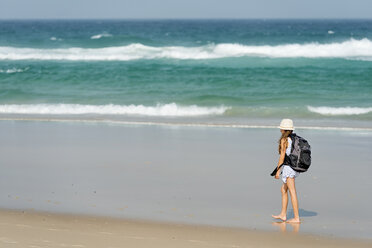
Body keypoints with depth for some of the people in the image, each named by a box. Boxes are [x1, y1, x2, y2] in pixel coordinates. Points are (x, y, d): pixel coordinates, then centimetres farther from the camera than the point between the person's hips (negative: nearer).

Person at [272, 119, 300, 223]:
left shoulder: (284, 140, -12)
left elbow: (282, 156, -14)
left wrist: (278, 171, -11)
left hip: (288, 166, -8)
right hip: (295, 166, 8)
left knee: (292, 192, -6)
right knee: (283, 189, 18)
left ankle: (296, 218, -6)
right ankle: (283, 214, 22)